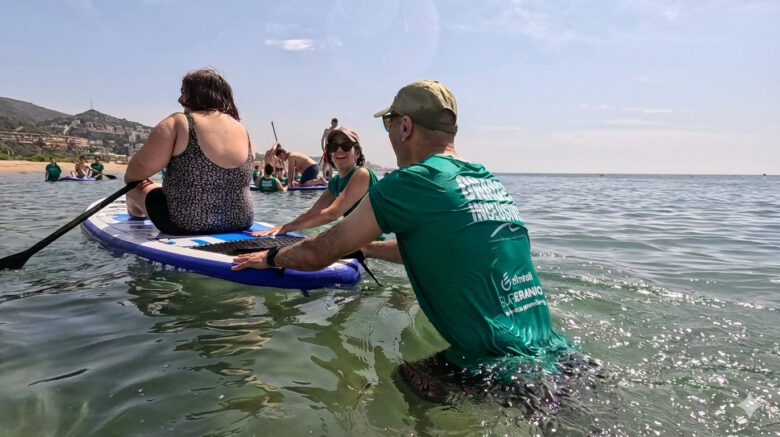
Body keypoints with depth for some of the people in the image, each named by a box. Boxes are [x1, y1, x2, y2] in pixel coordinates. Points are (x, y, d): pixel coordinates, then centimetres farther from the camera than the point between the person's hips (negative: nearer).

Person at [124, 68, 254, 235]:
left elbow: (141, 167, -15)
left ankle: (135, 213, 57)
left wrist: (129, 178, 9)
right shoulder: (243, 131, 3)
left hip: (183, 224, -5)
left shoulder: (177, 123, -11)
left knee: (136, 188, 23)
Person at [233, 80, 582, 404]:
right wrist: (359, 246, 35)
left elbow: (318, 254, -3)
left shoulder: (411, 182, -13)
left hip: (502, 372, -7)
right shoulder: (490, 181, 11)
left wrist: (271, 257, 17)